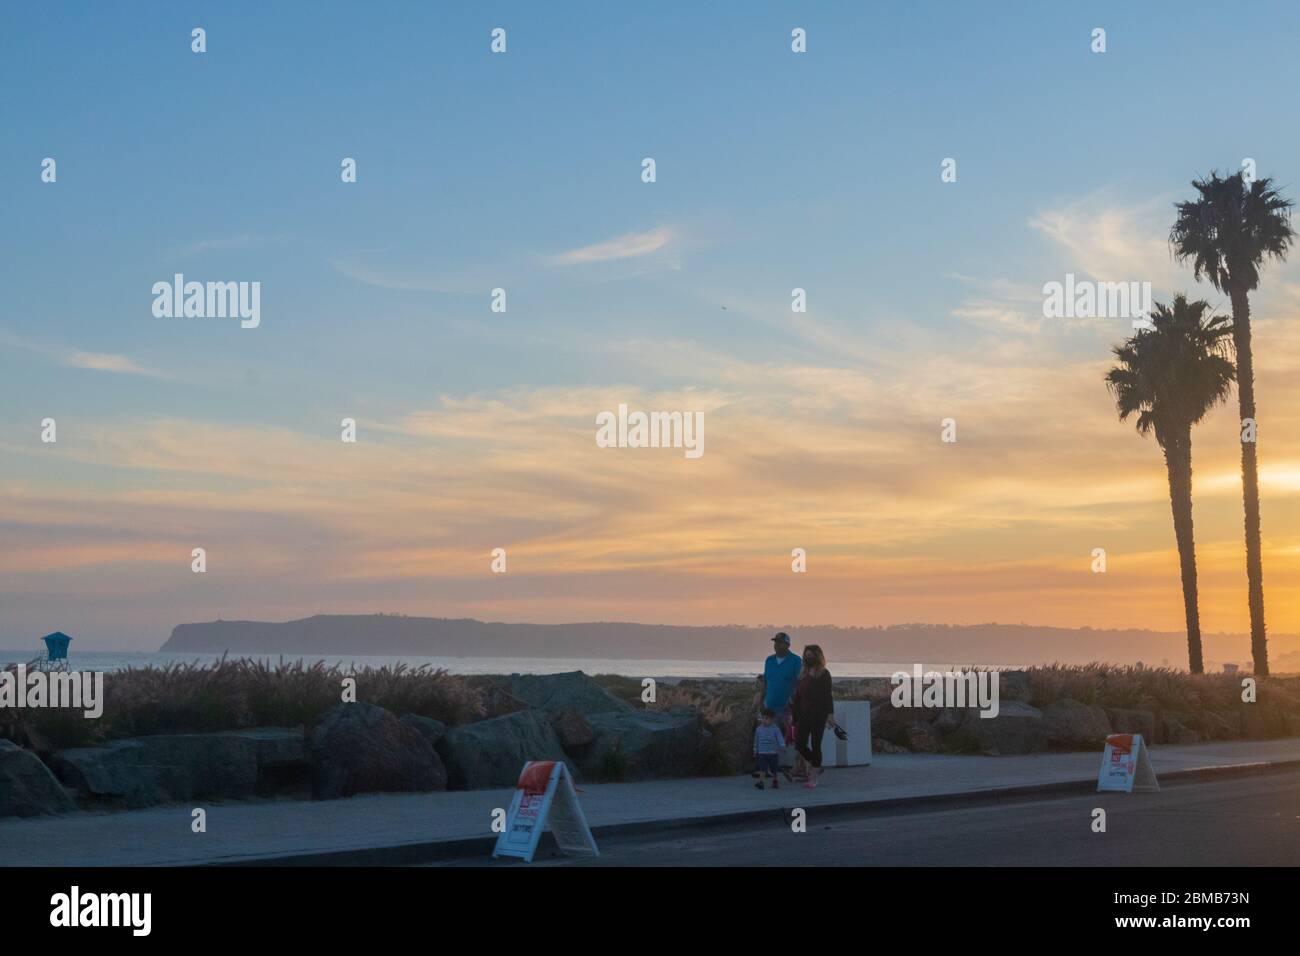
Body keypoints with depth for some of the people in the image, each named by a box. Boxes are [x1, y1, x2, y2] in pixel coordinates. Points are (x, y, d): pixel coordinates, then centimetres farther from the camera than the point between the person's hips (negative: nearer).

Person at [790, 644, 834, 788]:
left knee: (815, 745, -3)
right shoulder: (804, 674, 12)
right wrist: (793, 712, 11)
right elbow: (798, 695, 14)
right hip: (804, 714, 5)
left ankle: (813, 778, 5)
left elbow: (827, 695, -8)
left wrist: (830, 714, -16)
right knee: (800, 744, -1)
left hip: (818, 714, -5)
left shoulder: (823, 674, -3)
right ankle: (816, 767, 22)